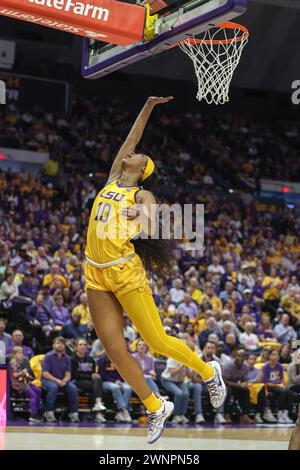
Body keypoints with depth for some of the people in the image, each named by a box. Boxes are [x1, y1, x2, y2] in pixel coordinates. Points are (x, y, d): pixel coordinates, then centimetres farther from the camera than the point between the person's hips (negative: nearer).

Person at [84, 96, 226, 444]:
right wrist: (148, 107, 22)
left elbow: (155, 226, -17)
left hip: (125, 272, -6)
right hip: (95, 275, 6)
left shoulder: (142, 195, 0)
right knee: (115, 351, 2)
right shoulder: (112, 181, 16)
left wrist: (145, 220, -37)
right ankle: (156, 409, 14)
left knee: (158, 342, -4)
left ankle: (208, 372, 20)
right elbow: (129, 140, 17)